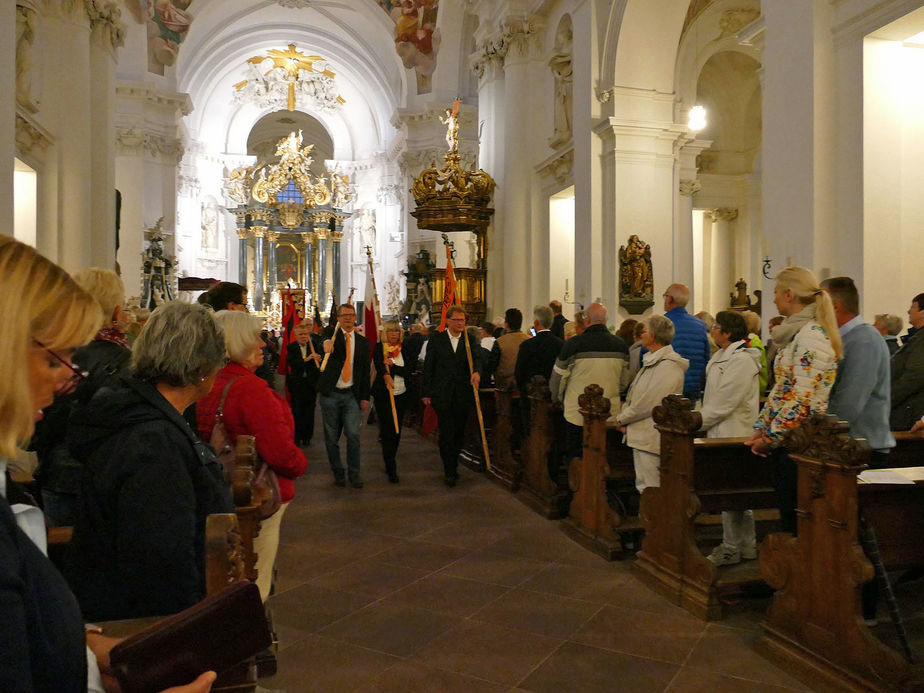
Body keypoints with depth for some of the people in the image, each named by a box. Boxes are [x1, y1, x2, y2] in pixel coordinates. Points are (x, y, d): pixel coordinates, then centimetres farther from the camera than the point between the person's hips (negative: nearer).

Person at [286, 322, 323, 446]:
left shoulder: (314, 345, 5)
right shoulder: (291, 348, 0)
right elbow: (290, 363, -17)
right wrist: (305, 360, -27)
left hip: (311, 383, 1)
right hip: (297, 384, -1)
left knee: (309, 411, 6)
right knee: (297, 411, 2)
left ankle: (307, 436, 17)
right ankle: (297, 437, 13)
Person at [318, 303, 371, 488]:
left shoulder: (363, 342, 9)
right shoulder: (333, 335, 2)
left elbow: (365, 372, 10)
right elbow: (326, 339, -24)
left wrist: (365, 397, 4)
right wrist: (327, 342, -48)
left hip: (352, 395, 1)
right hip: (330, 394, -1)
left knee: (353, 435, -7)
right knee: (331, 437, 7)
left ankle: (354, 473, 7)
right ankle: (337, 472, 21)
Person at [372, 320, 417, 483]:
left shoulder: (404, 348, 8)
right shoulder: (379, 347, -2)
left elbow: (409, 369, -2)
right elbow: (378, 364, -21)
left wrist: (392, 366, -16)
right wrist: (386, 375, -41)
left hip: (401, 395, 4)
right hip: (383, 395, -3)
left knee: (397, 431, 9)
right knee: (387, 430, -5)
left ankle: (389, 463, 29)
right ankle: (391, 469, -1)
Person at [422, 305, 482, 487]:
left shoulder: (470, 341, 9)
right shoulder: (436, 340, 4)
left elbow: (476, 358, -8)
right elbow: (428, 367, 4)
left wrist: (476, 371, -31)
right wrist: (426, 392, 1)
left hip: (463, 395, 2)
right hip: (442, 394, -2)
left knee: (459, 432, 9)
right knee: (446, 433, -7)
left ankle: (453, 466, 25)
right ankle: (449, 470, 3)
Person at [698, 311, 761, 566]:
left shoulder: (741, 360, -16)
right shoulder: (721, 357, 16)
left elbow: (723, 404, -20)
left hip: (733, 436, -10)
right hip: (722, 434, 10)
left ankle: (731, 548, 8)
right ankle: (747, 545, 24)